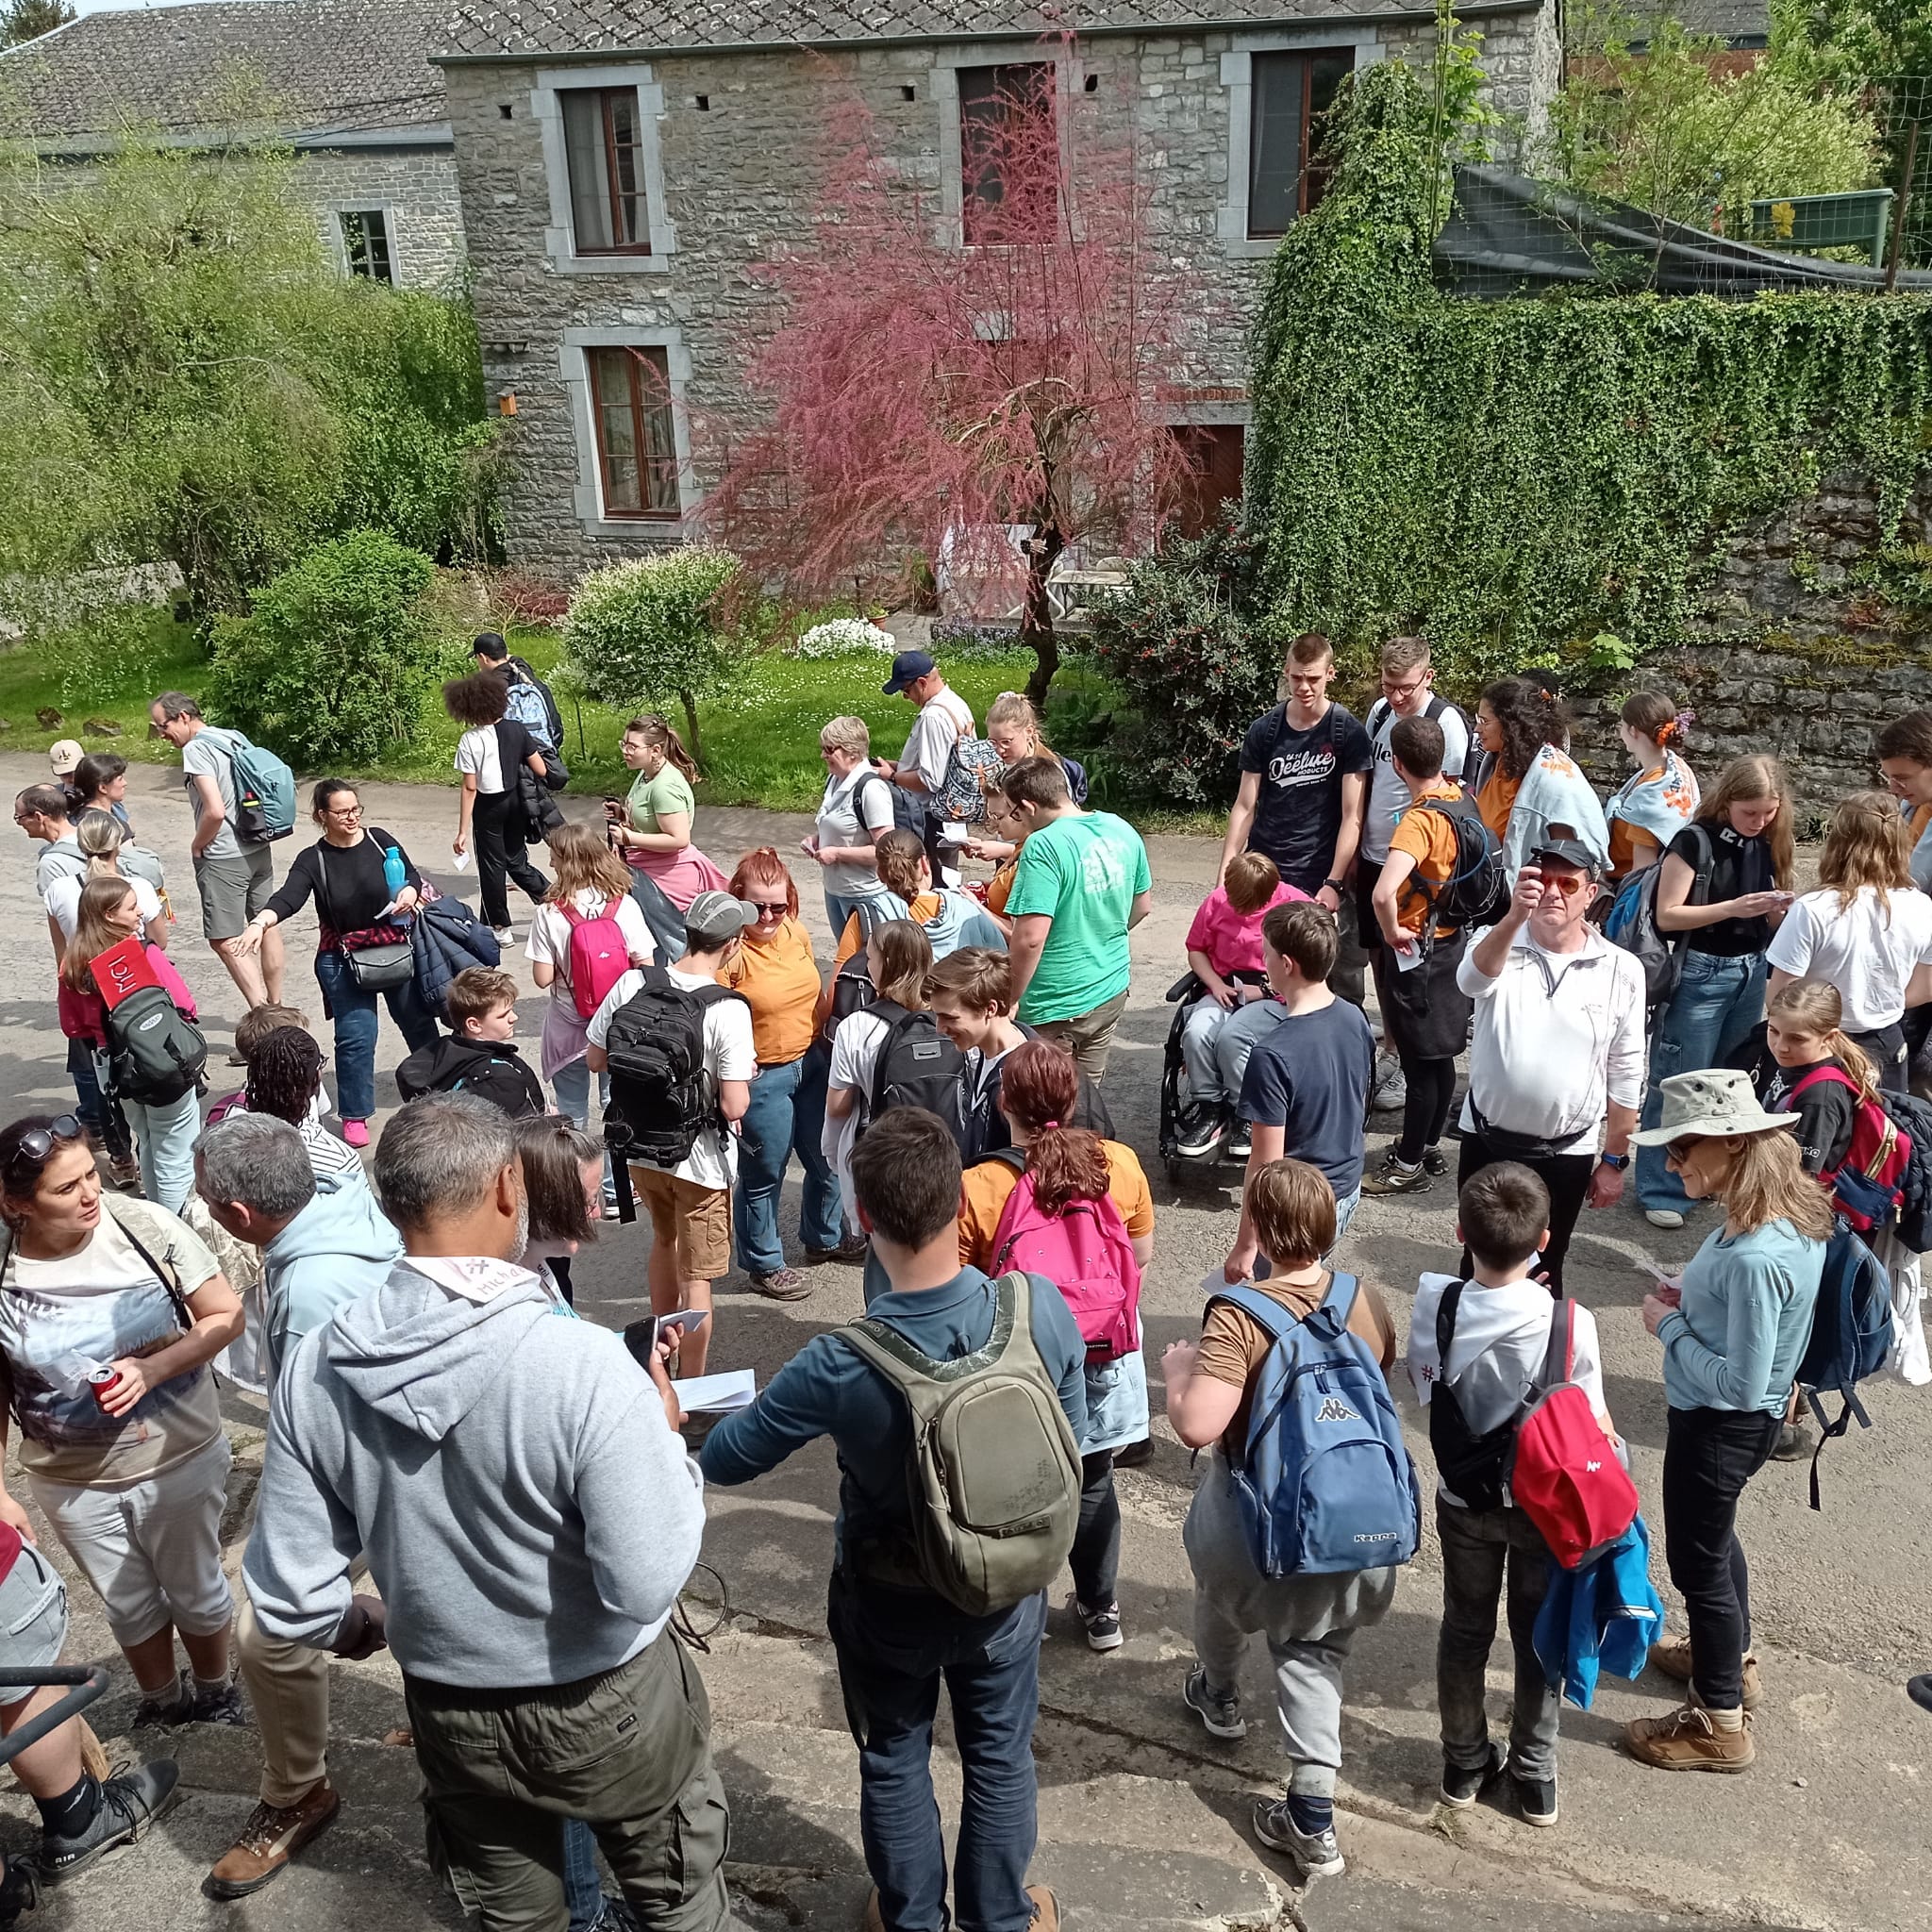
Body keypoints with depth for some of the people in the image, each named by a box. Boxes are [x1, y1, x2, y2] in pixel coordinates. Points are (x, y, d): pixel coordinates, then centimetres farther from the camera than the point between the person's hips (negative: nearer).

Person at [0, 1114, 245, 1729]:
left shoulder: (144, 1226, -19)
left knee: (197, 1592, 20)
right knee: (129, 1607, 23)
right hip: (73, 1484, 1)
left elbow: (226, 1315, -11)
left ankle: (214, 1691, 48)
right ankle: (162, 1700, 50)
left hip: (181, 1461, -1)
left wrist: (152, 1368, -24)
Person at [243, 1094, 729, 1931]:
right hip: (607, 1710, -4)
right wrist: (667, 1442, -12)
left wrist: (357, 1622, 12)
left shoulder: (317, 1366, -17)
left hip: (452, 1717, 4)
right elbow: (647, 1585, -28)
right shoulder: (583, 1362, -32)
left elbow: (288, 1598, -10)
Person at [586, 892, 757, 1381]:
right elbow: (734, 1107, -24)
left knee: (665, 1239, 31)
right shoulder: (729, 1010, -24)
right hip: (699, 1161, -5)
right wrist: (744, 1075, -4)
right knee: (695, 1277, 10)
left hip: (639, 1148, 6)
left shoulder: (632, 984, -11)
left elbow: (596, 1059, 0)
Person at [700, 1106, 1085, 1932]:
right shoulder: (1042, 1307, -26)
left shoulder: (840, 1366, -33)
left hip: (889, 1599, -2)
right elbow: (1072, 1435, -8)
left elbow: (721, 1462, -17)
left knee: (894, 1764, 24)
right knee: (1000, 1757, 26)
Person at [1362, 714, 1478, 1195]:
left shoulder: (1420, 820, -27)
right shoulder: (1460, 797, -1)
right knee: (1440, 1056, 18)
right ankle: (1429, 1147, 33)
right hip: (1453, 940, 9)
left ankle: (1409, 1166, 13)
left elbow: (1383, 894, -42)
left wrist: (1392, 931, -24)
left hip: (1415, 952, -9)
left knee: (1419, 1062, 2)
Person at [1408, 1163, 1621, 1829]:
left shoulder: (1433, 1304, -23)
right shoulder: (1570, 1323, -28)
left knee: (1464, 1627, 22)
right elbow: (1595, 1430, -16)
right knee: (1540, 1636, 20)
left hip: (1463, 1500, 2)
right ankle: (1535, 1775, 36)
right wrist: (1609, 1446, 4)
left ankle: (1465, 1763, 39)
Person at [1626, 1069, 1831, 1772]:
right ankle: (1730, 1656, 53)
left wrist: (1669, 1325, -18)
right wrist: (1692, 1301, -3)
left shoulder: (1754, 1255, -36)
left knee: (1697, 1560, 11)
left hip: (1721, 1426, -9)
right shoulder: (1793, 1210, -8)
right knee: (1713, 1535, 30)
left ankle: (1720, 1724, 30)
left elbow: (1738, 1382, -29)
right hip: (1737, 1420, 9)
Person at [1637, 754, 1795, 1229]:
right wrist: (1732, 908, -24)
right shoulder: (1696, 841, -13)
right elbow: (1668, 916, -15)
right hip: (1701, 974, -6)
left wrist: (1777, 910, -9)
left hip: (1752, 973, 6)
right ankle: (1660, 1190, 8)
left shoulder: (1769, 846, 5)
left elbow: (1768, 921, 14)